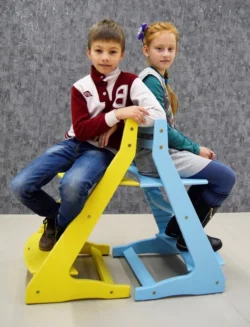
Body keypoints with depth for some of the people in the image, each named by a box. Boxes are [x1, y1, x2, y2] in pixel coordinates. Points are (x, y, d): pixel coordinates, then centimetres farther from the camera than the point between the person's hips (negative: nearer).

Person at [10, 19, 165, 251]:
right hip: (74, 143, 3)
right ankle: (54, 216, 21)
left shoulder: (131, 82, -3)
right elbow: (81, 130, -11)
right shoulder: (80, 87, 1)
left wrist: (117, 125, -19)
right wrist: (116, 114, -24)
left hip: (104, 151, -3)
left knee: (72, 185, -36)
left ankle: (61, 228, 1)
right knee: (19, 186, -12)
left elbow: (159, 115, -15)